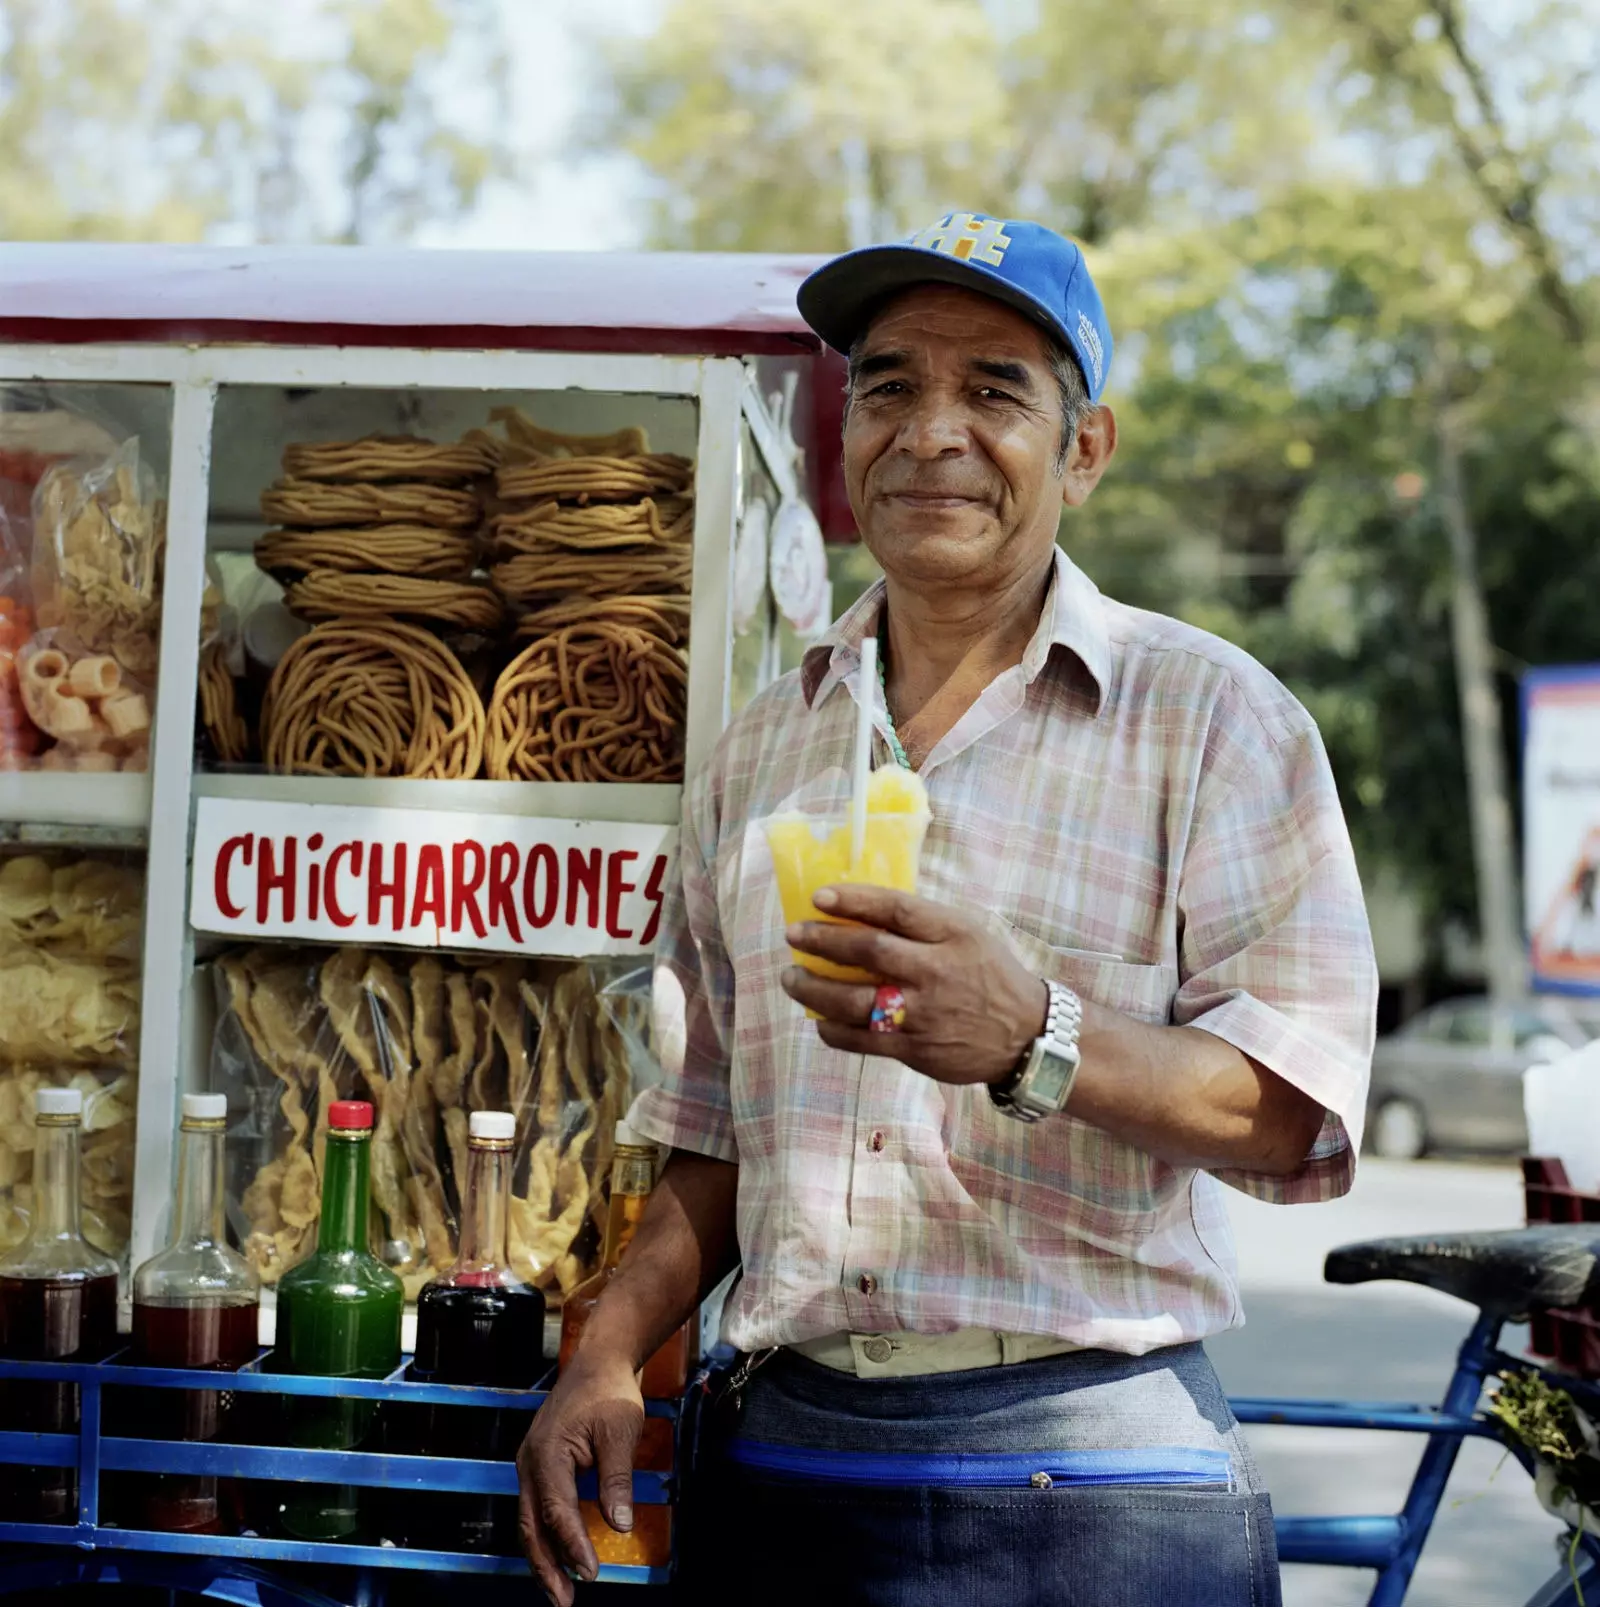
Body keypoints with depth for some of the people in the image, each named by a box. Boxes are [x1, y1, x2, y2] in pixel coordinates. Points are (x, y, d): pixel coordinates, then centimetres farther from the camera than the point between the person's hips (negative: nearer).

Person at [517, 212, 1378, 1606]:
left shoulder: (1212, 715, -2)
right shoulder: (762, 749, 13)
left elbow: (1296, 1113, -12)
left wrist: (1032, 1040, -27)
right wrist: (606, 1360, 6)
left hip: (1093, 1490, -4)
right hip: (782, 1468, 4)